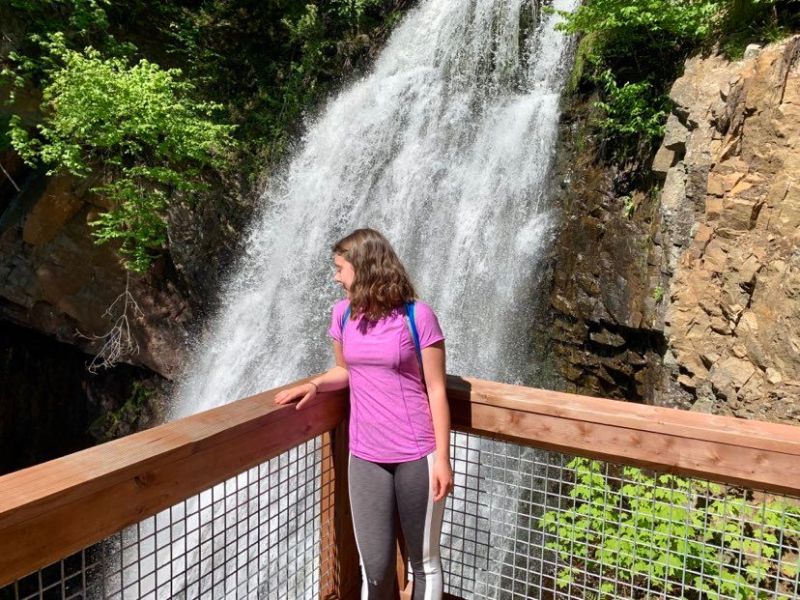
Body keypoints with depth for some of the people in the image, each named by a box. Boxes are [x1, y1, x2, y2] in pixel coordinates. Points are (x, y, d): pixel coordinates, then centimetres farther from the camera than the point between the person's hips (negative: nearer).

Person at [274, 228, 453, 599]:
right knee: (375, 569, 9)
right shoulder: (344, 313, 2)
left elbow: (436, 390, -9)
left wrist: (442, 457, -10)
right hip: (365, 458, 4)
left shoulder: (418, 315, -12)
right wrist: (314, 385, -4)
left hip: (417, 456, -3)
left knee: (425, 561, 14)